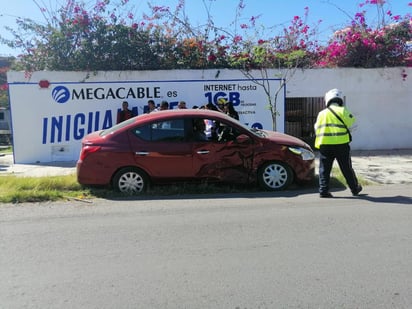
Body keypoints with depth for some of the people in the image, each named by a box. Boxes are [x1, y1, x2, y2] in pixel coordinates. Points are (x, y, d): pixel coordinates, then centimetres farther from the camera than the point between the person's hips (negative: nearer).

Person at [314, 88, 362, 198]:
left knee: (324, 169, 6)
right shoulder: (342, 110, -3)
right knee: (347, 169, 10)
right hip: (341, 144, -1)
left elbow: (316, 129, 14)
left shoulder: (321, 113, 8)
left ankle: (323, 191, 1)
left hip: (325, 145, 2)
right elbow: (351, 121, 5)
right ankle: (355, 189, 24)